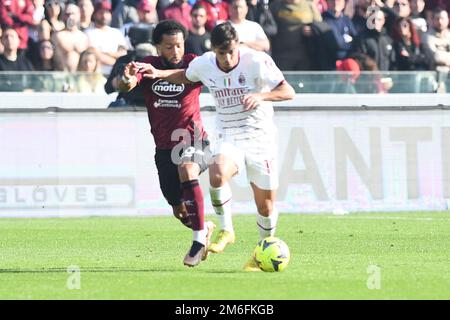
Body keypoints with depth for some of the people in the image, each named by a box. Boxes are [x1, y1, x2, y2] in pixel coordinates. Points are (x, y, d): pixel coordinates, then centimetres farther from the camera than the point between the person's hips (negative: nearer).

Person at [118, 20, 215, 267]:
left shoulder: (193, 64, -6)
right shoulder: (148, 65, -3)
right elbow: (124, 85, -20)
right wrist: (127, 79, -44)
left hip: (192, 139, -3)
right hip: (165, 147, 3)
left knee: (187, 170, -36)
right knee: (180, 212, 8)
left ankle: (199, 239, -29)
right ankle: (204, 227, 44)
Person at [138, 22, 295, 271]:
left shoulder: (257, 61, -15)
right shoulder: (204, 64, -5)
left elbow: (288, 92, -16)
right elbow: (185, 76, 20)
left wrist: (261, 95, -33)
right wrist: (159, 74, 5)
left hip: (260, 138, -2)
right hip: (228, 139, 2)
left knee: (266, 205, 1)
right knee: (217, 174, -31)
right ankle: (226, 231, -9)